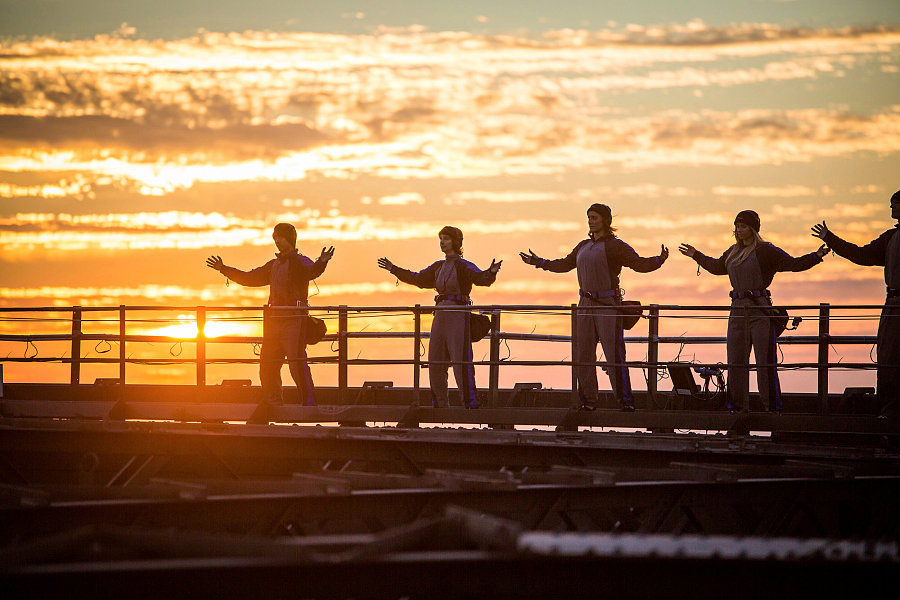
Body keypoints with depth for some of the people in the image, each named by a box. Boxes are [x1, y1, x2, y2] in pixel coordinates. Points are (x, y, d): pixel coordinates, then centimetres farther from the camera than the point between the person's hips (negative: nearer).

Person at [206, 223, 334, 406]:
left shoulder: (300, 262, -2)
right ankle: (273, 404, 16)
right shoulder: (273, 265, 22)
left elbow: (311, 272, -25)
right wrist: (224, 269, 35)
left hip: (294, 321, -8)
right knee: (267, 366, 8)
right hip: (274, 321, 8)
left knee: (298, 365, -14)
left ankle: (309, 403, -14)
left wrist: (321, 263, -47)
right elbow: (249, 278, 32)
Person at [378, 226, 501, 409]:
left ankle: (471, 403, -9)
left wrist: (491, 272, -43)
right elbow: (418, 279, 28)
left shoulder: (463, 266, -5)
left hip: (458, 316, -7)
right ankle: (439, 404, 15)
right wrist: (394, 269, 32)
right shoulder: (439, 267, 17)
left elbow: (480, 278, -20)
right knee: (435, 362, 7)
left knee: (462, 361, -11)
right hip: (440, 316, 8)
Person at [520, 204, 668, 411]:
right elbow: (564, 265, 31)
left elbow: (639, 264, -12)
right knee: (583, 355, 7)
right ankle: (588, 400, 15)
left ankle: (625, 401, -11)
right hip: (586, 305, 7)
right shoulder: (584, 246, 17)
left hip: (608, 305, -7)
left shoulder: (615, 246, -5)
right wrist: (539, 262, 37)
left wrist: (659, 260, -31)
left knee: (614, 355, -12)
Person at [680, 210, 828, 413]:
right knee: (736, 361, 7)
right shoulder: (733, 252, 17)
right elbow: (716, 267, 35)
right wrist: (696, 256, 43)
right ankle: (738, 405, 14)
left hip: (760, 309, -7)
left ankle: (772, 405, -5)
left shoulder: (765, 251, -3)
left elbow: (793, 264, -5)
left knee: (765, 361, -8)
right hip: (738, 310, 7)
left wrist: (816, 257, -17)